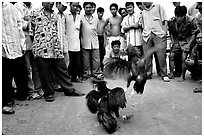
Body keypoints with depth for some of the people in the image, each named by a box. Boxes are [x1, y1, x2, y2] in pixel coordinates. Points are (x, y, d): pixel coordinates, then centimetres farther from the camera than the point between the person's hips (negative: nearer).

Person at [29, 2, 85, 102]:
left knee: (62, 70, 10)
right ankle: (49, 93, 19)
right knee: (45, 74, 3)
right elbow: (31, 30, 4)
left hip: (56, 49, 5)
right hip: (42, 49, -4)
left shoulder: (54, 15, 17)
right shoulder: (35, 14, 3)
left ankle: (69, 90, 22)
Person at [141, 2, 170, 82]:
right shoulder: (143, 12, 24)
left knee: (161, 55, -10)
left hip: (158, 34, -3)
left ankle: (164, 75, -3)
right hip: (146, 35, 3)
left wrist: (165, 31, -3)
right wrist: (143, 34, 10)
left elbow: (164, 20, 8)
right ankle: (148, 74, 8)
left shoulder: (158, 7, 16)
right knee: (147, 56, -1)